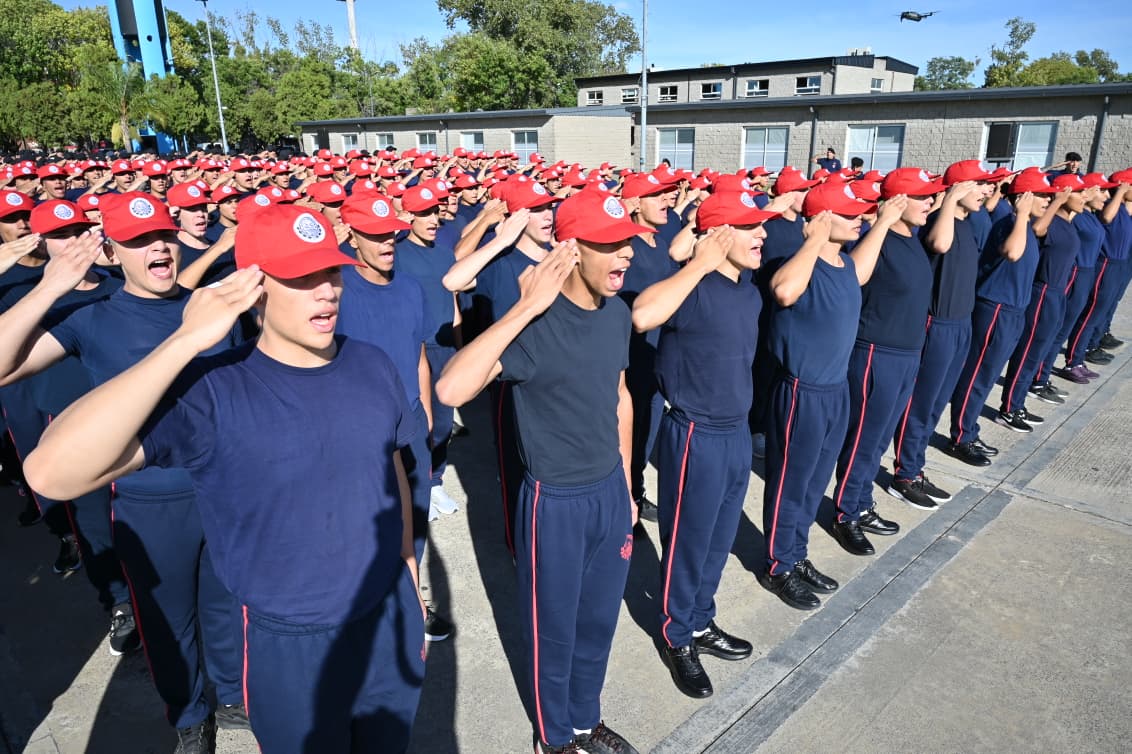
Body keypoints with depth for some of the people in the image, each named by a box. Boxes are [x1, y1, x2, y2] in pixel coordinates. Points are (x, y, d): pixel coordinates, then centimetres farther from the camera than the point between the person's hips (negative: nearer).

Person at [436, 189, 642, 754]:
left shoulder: (617, 311, -2)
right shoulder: (535, 323, -24)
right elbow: (451, 389, -38)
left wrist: (625, 484, 14)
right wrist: (524, 309, -39)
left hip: (610, 492, 6)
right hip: (556, 502, -6)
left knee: (598, 621, 23)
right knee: (555, 630, 17)